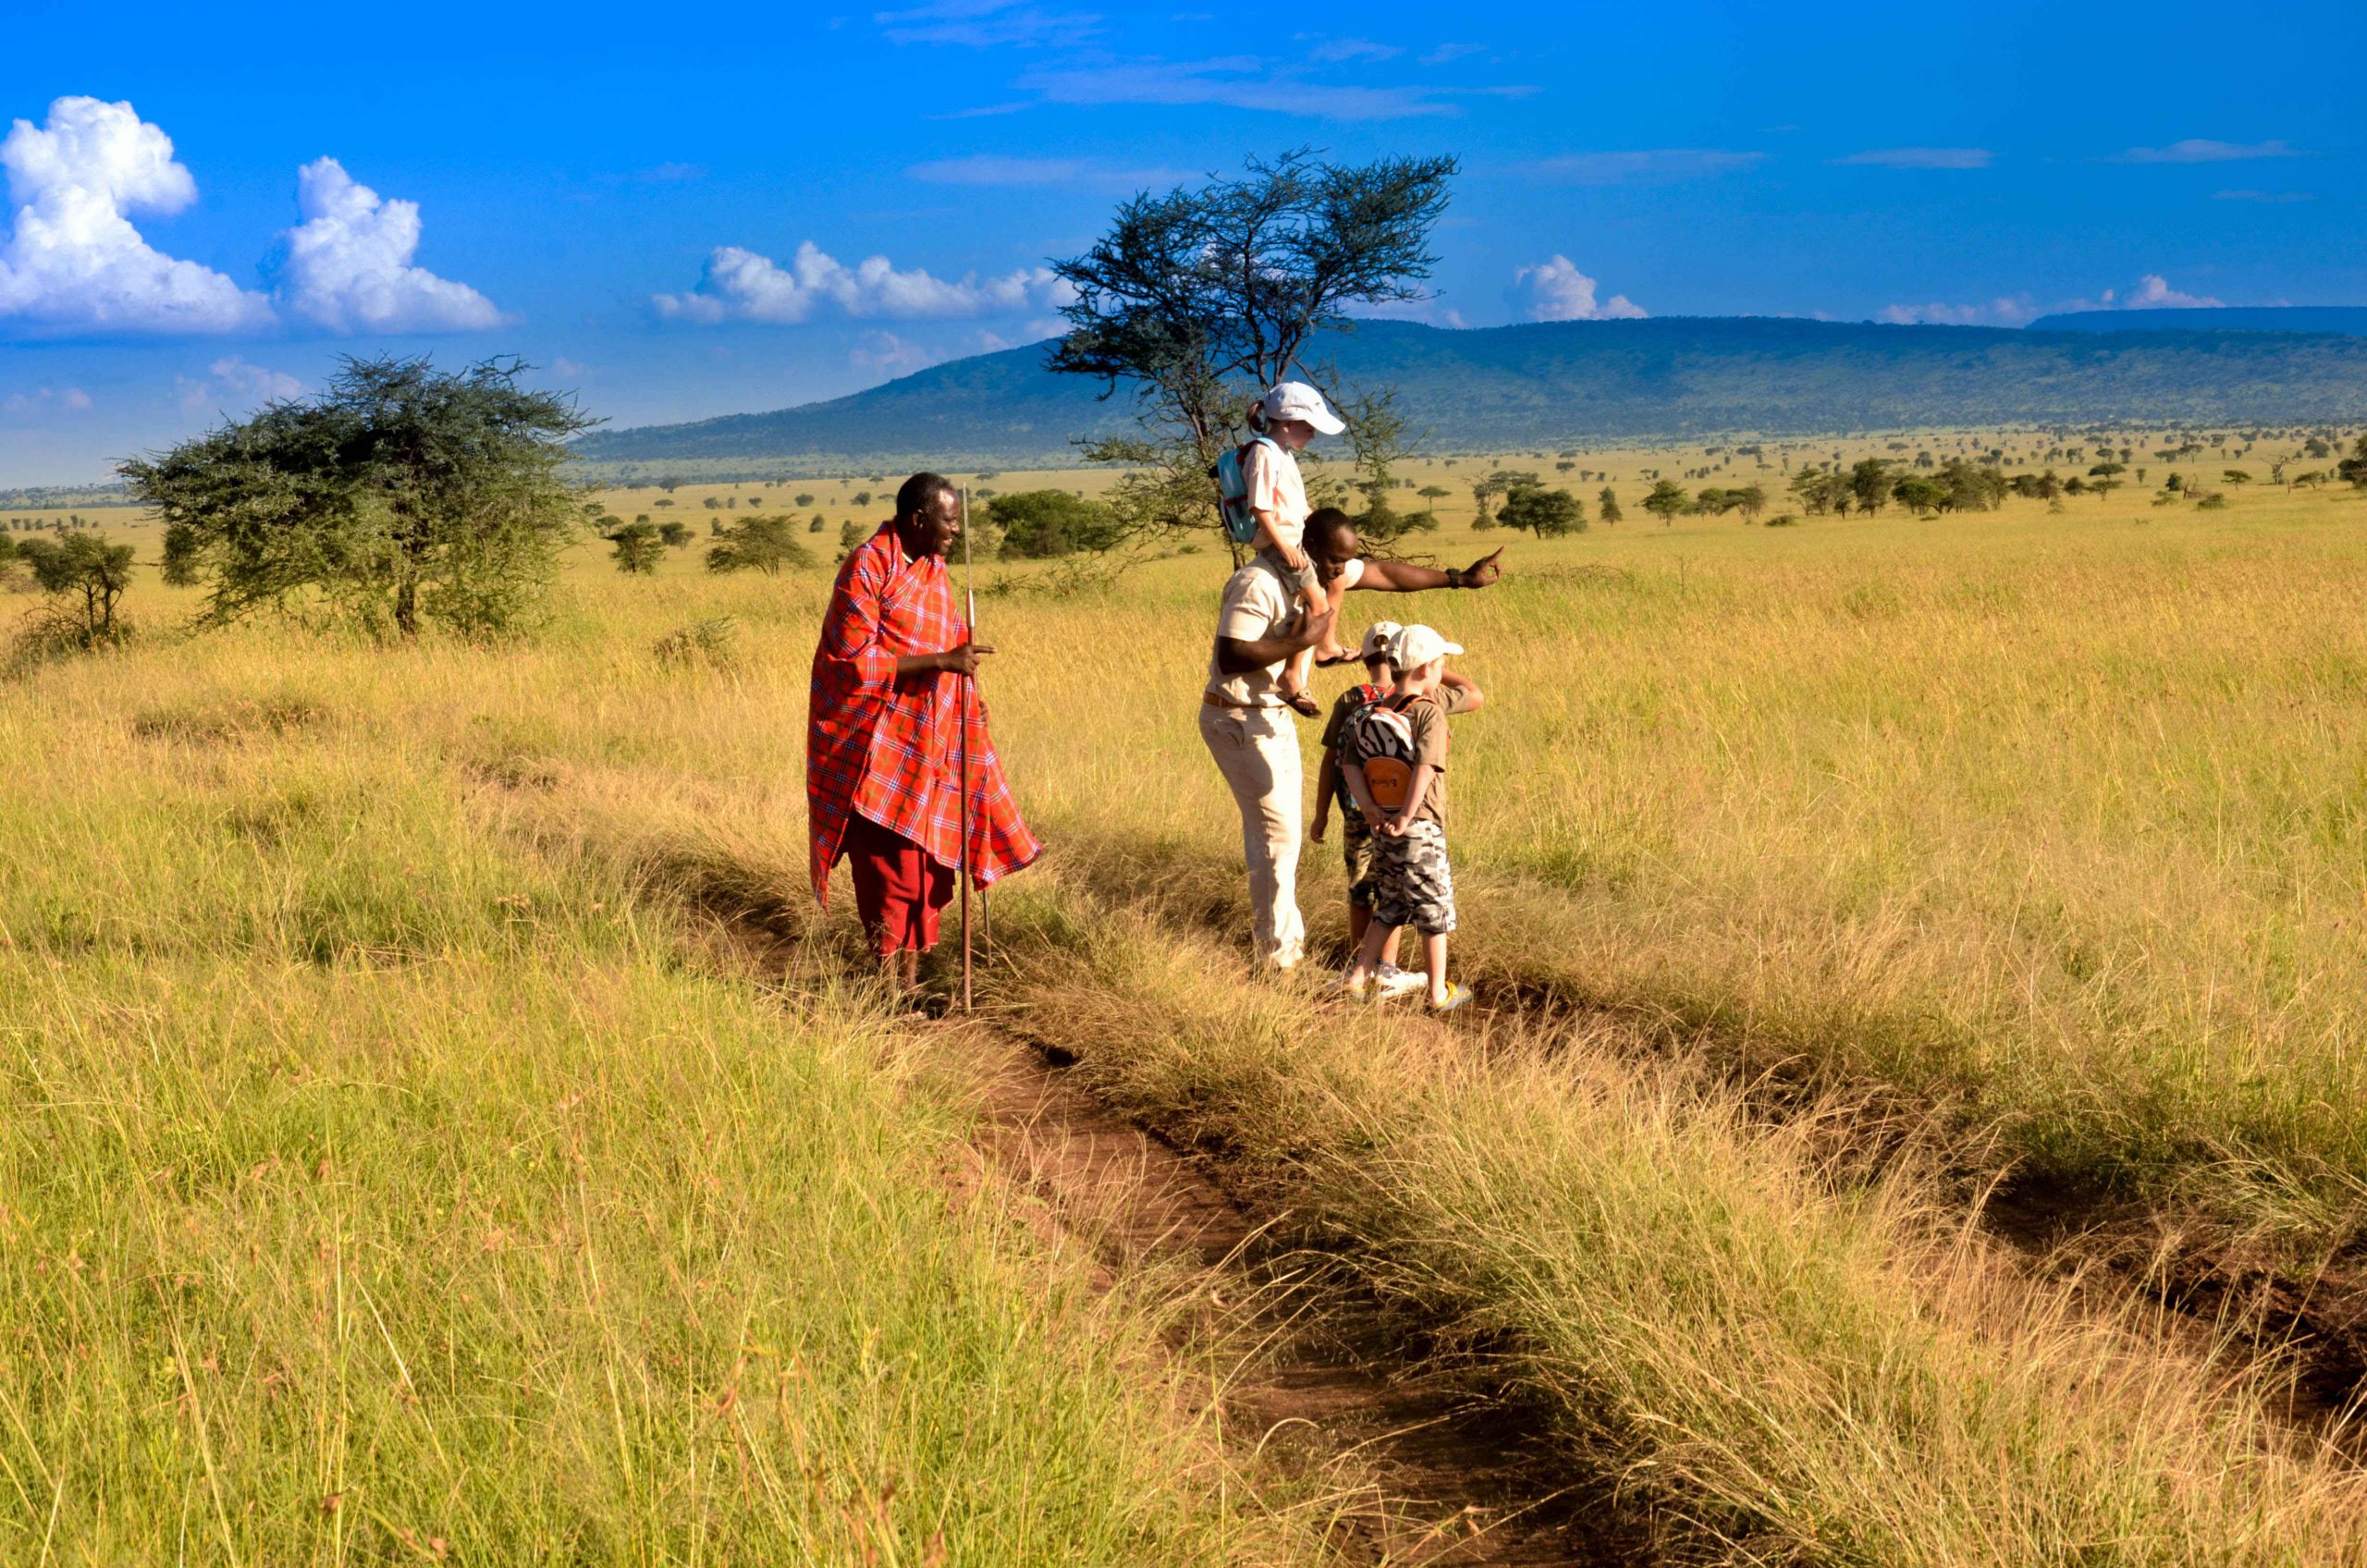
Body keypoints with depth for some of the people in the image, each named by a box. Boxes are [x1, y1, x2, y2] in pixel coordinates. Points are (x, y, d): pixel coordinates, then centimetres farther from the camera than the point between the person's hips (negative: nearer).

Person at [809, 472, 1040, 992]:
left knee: (927, 867, 8)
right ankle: (888, 987, -2)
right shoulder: (867, 566, -13)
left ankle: (910, 984, 17)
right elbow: (856, 659, -19)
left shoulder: (934, 569, 12)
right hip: (875, 744, -8)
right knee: (889, 867, -8)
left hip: (928, 739, 8)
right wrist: (941, 660, -23)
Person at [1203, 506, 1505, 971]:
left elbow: (1386, 575, 13)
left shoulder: (1320, 571, 2)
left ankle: (1277, 928, 32)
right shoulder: (1257, 586, -26)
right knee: (1279, 830, -6)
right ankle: (1278, 950, 4)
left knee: (1272, 822, 19)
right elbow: (1230, 658, -31)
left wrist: (1460, 578, 16)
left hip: (1272, 714, 9)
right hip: (1237, 719, -9)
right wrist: (1301, 640, -28)